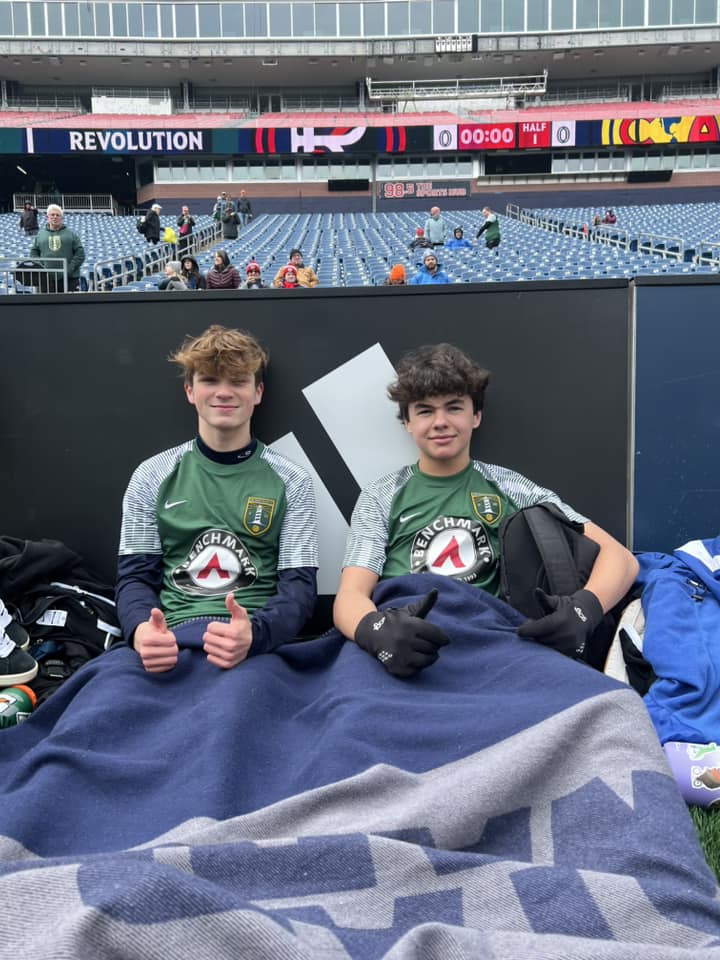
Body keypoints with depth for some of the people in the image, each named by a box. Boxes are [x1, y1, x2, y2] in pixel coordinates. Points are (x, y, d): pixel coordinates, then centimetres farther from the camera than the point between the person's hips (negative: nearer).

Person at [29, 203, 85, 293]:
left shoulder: (71, 233, 8)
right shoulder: (40, 234, 14)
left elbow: (80, 254, 2)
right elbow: (34, 252, 16)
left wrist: (70, 269, -10)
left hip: (69, 279, -1)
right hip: (46, 279, 1)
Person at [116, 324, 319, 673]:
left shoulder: (292, 482, 7)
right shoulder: (151, 477, 11)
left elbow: (298, 585, 2)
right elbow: (135, 576, 9)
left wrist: (252, 634, -20)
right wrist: (142, 631, -15)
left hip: (256, 641, -1)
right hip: (172, 638, 1)